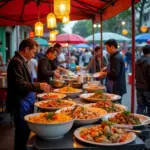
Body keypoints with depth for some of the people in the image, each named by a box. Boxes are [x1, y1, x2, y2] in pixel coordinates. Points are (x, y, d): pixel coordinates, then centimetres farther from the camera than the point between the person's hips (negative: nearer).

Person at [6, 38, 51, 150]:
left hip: (26, 103, 10)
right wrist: (39, 86, -22)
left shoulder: (22, 61, 12)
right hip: (21, 105, -10)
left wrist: (39, 86, 13)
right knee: (22, 133, 2)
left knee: (25, 131, 18)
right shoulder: (16, 62, -18)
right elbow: (19, 84, -26)